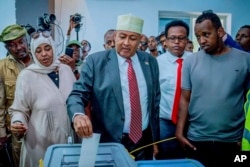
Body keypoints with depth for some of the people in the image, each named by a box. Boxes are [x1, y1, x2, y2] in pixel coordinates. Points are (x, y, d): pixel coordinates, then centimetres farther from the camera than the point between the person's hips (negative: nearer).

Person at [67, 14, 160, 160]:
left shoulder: (150, 62, 4)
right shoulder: (96, 61, -7)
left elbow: (155, 101, 9)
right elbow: (77, 94, -10)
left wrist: (155, 139, 11)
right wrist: (78, 115, -32)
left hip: (144, 141, 4)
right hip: (109, 143, -3)